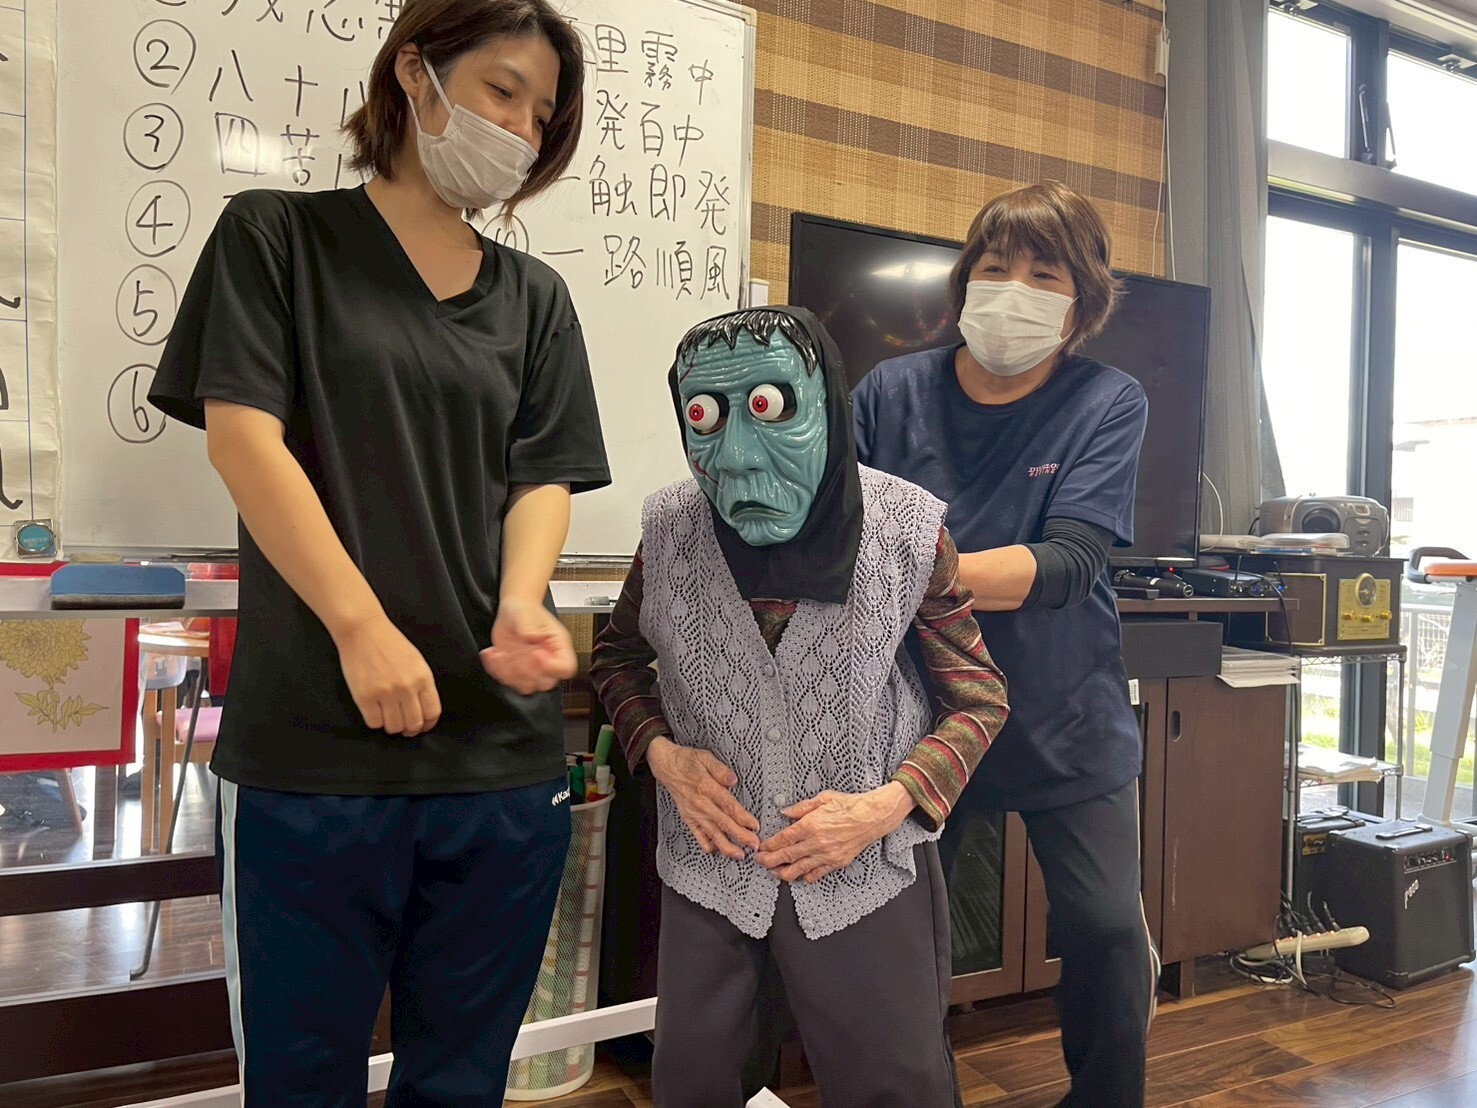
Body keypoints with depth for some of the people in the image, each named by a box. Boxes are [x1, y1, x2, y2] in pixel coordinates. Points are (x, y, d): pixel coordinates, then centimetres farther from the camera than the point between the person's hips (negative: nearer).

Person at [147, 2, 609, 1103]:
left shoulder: (534, 297, 14)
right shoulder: (277, 236, 5)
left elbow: (543, 478, 6)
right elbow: (242, 435, -6)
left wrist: (521, 604, -15)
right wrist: (362, 626, -16)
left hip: (504, 752, 4)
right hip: (312, 745, -3)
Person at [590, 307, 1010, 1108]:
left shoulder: (906, 531, -14)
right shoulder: (670, 531, -9)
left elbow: (977, 696, -3)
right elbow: (616, 657, 9)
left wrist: (886, 806, -16)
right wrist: (661, 753, -9)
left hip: (866, 866, -1)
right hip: (710, 864, 2)